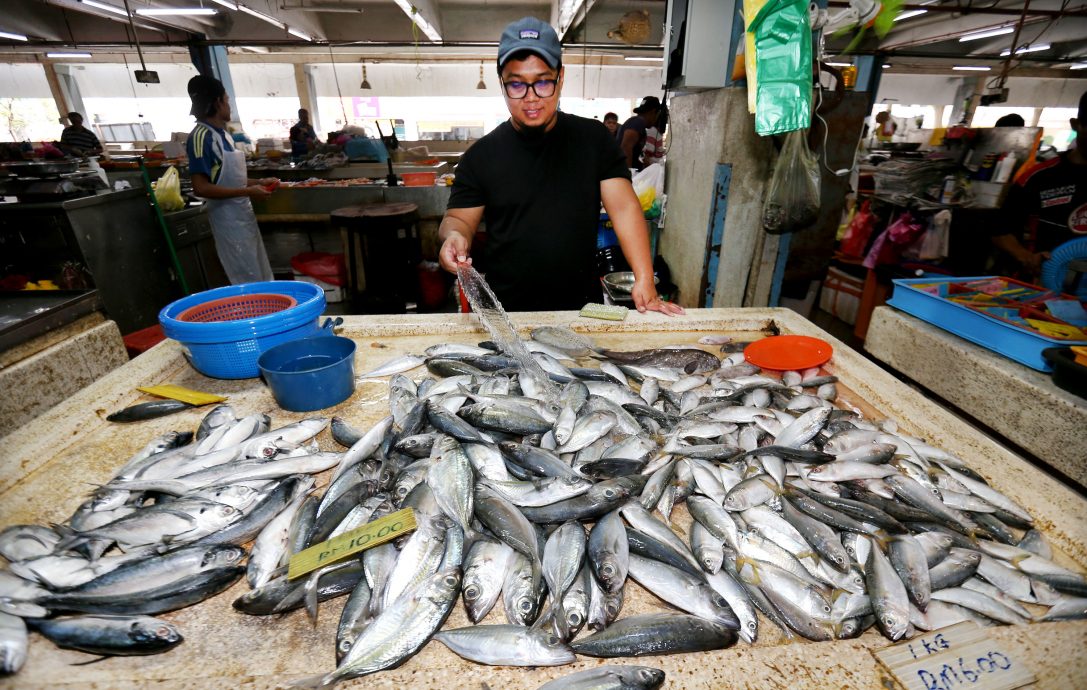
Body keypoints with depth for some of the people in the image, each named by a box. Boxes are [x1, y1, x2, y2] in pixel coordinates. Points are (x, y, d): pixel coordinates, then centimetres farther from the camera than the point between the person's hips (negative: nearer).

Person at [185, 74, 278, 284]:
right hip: (228, 218, -9)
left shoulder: (223, 134, 11)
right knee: (249, 282, -3)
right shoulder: (201, 136, -15)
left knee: (261, 276, 15)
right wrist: (248, 192, -20)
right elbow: (201, 187, -20)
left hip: (243, 214, 9)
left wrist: (258, 182, 10)